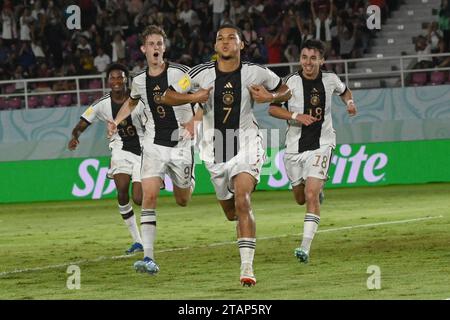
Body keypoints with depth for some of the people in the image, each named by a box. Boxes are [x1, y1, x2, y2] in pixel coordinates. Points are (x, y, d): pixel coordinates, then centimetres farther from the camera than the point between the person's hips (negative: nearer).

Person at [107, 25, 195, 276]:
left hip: (181, 144, -2)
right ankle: (149, 258, -20)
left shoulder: (180, 73, -10)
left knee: (183, 201, 11)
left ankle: (188, 181, 51)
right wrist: (116, 121, 12)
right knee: (149, 196, -17)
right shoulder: (139, 81, 4)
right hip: (154, 145, 2)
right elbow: (131, 102, 27)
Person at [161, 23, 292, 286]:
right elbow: (168, 97, 2)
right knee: (230, 212, 14)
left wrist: (270, 97, -13)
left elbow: (285, 92, 9)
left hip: (246, 145, -3)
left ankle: (247, 268, -26)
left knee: (242, 201, -23)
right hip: (215, 148, 3)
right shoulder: (202, 73, -6)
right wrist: (193, 98, -16)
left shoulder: (256, 73, -6)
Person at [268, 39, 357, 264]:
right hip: (295, 146, 1)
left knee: (311, 195, -19)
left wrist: (349, 102, 3)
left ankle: (305, 247, -22)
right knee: (300, 199, 14)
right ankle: (318, 189, 52)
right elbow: (272, 109, -6)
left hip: (321, 144, -1)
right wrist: (296, 116, -19)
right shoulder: (291, 81, -6)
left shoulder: (330, 80, 2)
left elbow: (344, 91, 25)